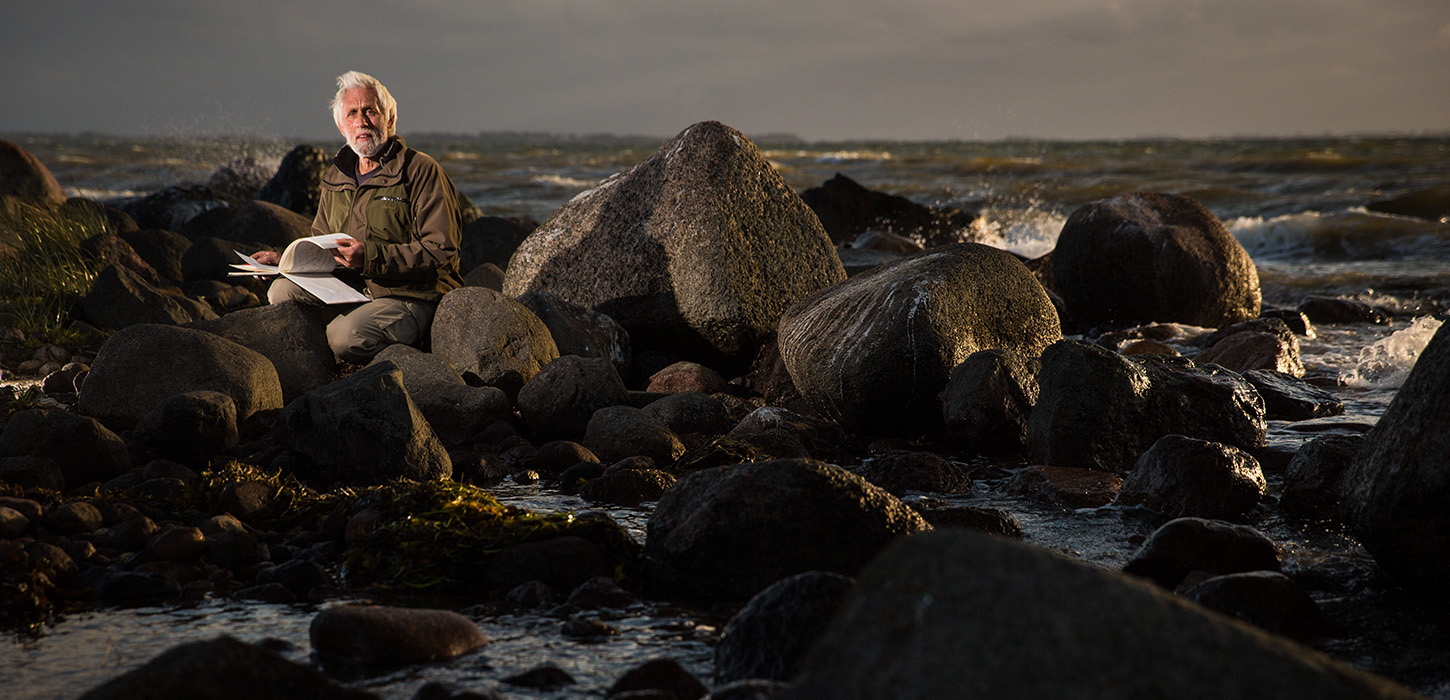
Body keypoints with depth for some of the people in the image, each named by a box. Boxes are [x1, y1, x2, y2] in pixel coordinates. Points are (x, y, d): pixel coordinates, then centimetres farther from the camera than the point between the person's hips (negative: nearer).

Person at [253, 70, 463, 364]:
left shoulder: (422, 171, -7)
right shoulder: (336, 177, 16)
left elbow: (441, 250, -15)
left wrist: (371, 256, -23)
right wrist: (282, 259, 5)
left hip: (410, 299, -6)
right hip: (351, 293, 6)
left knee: (345, 335, -32)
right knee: (282, 290, -16)